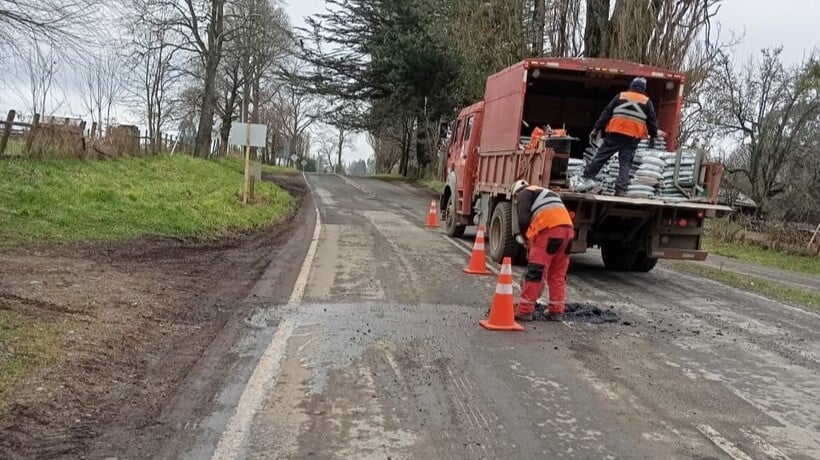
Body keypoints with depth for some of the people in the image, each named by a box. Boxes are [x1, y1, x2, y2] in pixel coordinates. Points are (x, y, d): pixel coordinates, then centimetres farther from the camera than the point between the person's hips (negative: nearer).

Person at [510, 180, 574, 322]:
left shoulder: (524, 194, 12)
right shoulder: (545, 193, 36)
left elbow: (524, 219, -5)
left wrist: (525, 238, 12)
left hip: (549, 229, -8)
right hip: (567, 228, 8)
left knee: (535, 271, -3)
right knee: (558, 274, 14)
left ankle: (525, 310, -1)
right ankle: (557, 311, 17)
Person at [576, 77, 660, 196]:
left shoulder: (620, 96, 10)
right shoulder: (647, 102, 10)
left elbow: (606, 113, 7)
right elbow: (652, 120, 9)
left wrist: (597, 129, 7)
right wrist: (653, 136, 17)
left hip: (615, 134, 0)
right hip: (632, 138, 0)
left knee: (601, 156, 7)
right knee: (625, 163, 2)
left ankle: (587, 178, 6)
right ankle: (621, 189, -5)